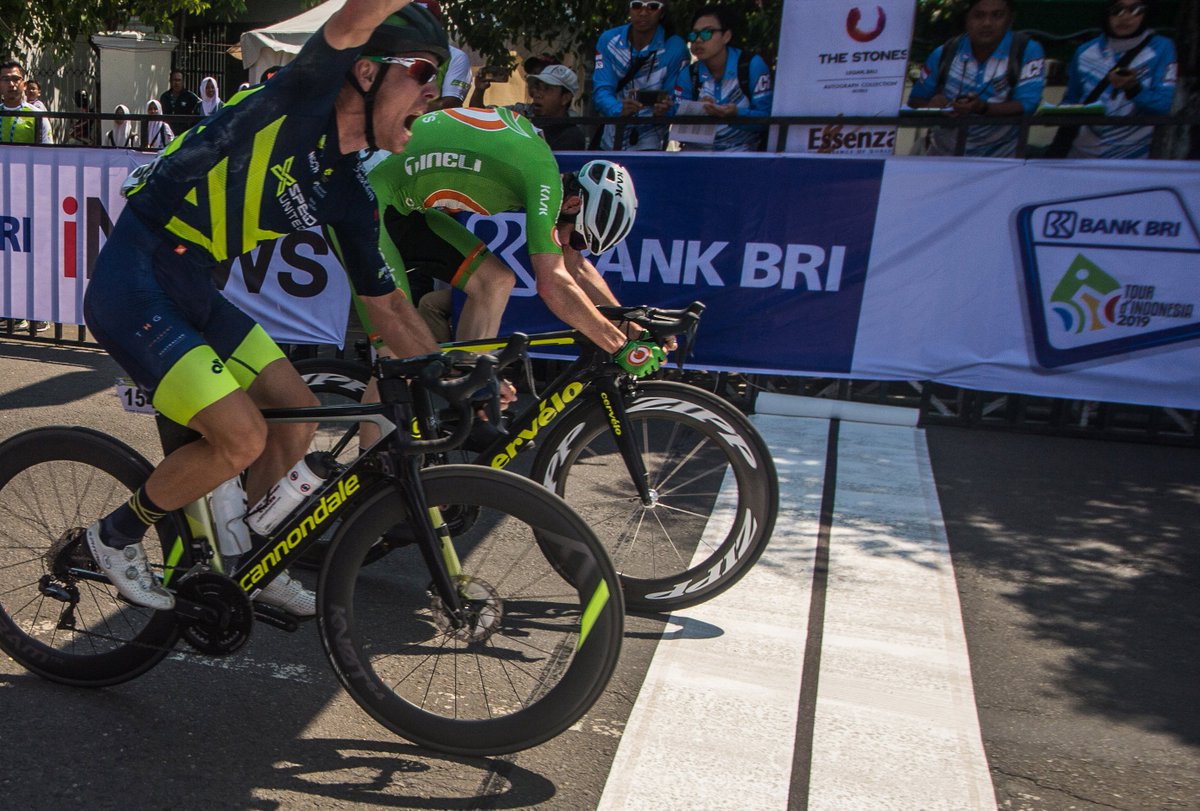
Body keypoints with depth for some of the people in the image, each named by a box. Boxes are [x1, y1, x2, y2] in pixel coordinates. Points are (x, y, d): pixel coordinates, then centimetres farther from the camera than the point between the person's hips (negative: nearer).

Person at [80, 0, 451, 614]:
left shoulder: (349, 192, 4)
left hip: (195, 293, 8)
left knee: (298, 414, 6)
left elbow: (386, 305, 8)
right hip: (132, 291, -8)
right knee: (243, 438, -14)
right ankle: (116, 535, 15)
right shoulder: (302, 103, -15)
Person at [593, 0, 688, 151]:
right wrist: (620, 110, -35)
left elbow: (675, 100, -10)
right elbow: (601, 90, -13)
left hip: (648, 143, -3)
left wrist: (663, 110, -34)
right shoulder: (608, 40, -5)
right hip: (610, 141, 3)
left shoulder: (675, 48, -12)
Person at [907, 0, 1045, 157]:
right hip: (944, 152, 3)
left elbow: (1026, 105, -15)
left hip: (999, 155, -2)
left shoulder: (1028, 52, -6)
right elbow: (916, 101, 4)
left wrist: (982, 107, -33)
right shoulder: (945, 54, 1)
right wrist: (932, 106, -20)